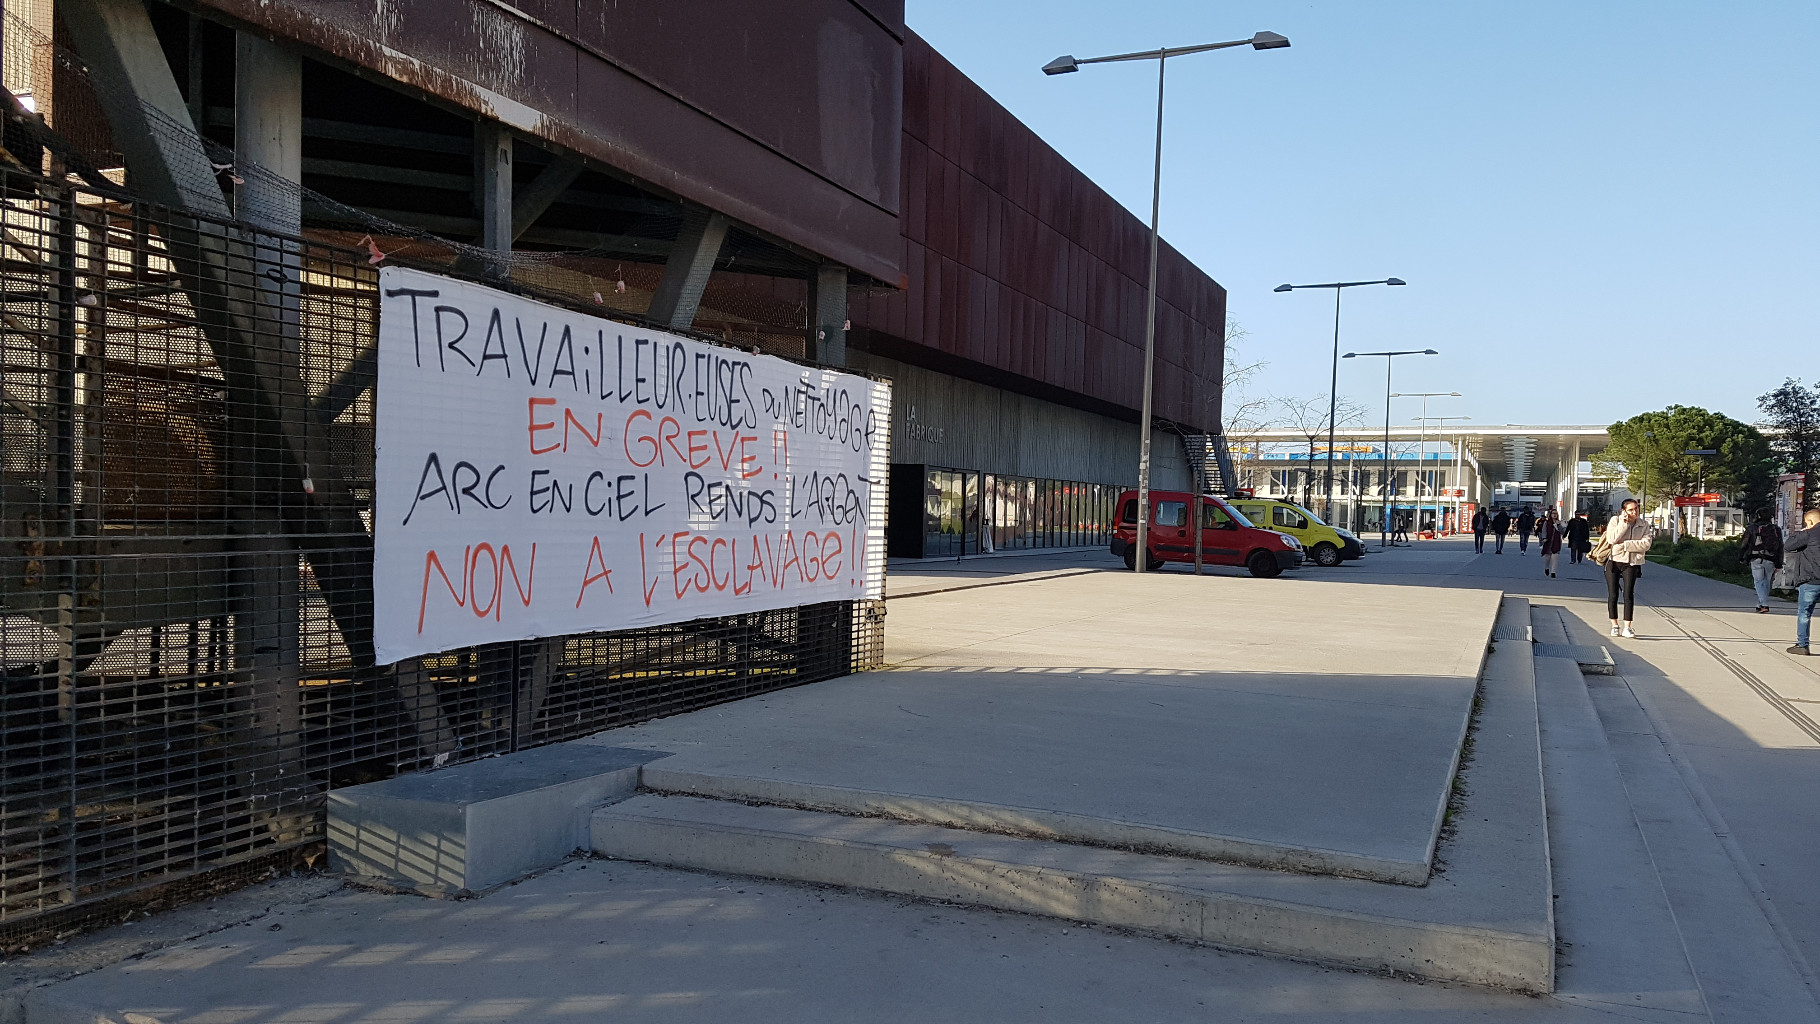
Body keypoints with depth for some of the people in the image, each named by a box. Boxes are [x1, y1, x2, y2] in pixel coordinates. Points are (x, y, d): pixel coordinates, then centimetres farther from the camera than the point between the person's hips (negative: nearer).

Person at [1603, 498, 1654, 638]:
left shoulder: (1644, 525, 4)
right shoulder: (1615, 520, -1)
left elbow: (1646, 543, -10)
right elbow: (1611, 539, -15)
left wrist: (1625, 545, -17)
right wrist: (1624, 523, -16)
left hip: (1631, 563, 0)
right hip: (1613, 560, 0)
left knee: (1629, 594, -10)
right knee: (1613, 595, 4)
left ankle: (1626, 628, -6)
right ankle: (1615, 625, 18)